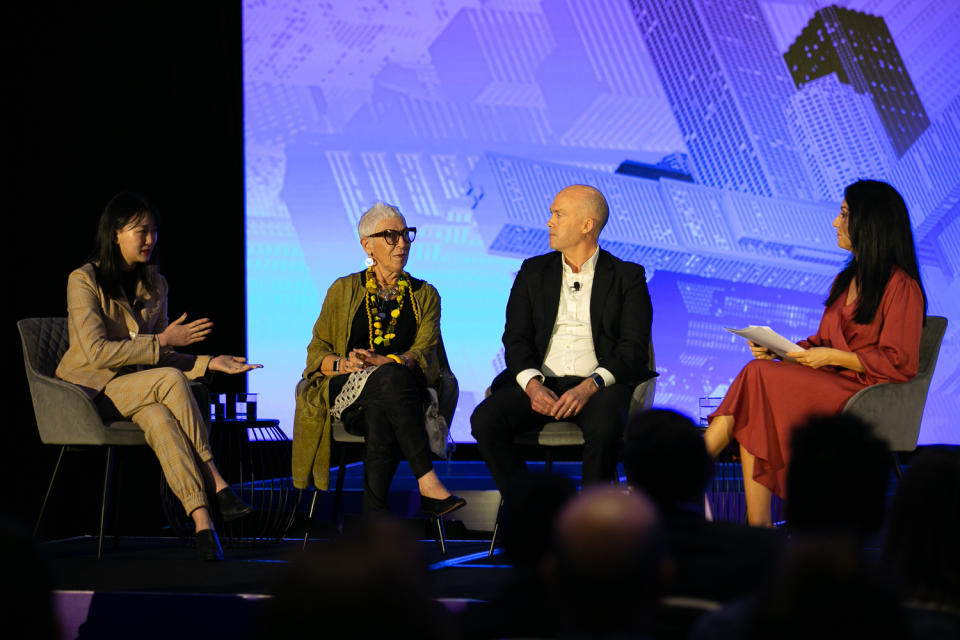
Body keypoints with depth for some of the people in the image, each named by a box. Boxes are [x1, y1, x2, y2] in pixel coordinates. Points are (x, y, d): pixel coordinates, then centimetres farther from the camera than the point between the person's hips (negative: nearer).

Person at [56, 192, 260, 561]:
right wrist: (163, 341, -18)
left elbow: (160, 357, 12)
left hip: (137, 389, 5)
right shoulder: (84, 281, -9)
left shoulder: (154, 284, 11)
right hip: (89, 389, -4)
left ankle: (201, 518, -46)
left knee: (158, 417, -34)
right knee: (170, 380, -32)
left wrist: (210, 362, -5)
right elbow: (97, 351, -18)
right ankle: (215, 484, -30)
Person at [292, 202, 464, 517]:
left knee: (381, 416, -39)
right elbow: (317, 352, 11)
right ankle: (428, 484, -44)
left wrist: (385, 361, -21)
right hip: (346, 392, -1)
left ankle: (373, 518, -41)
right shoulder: (343, 291, 16)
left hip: (403, 392, 1)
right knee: (394, 379, -37)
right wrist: (341, 364, -14)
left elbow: (423, 352, 1)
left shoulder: (425, 296, 17)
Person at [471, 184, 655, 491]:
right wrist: (532, 384, -13)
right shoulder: (533, 272, 17)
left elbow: (633, 349, -2)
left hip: (598, 386, -3)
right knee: (485, 420, -25)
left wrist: (589, 387, -19)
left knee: (605, 426, -37)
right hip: (541, 383, 3)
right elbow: (516, 338, 8)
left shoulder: (627, 277, 7)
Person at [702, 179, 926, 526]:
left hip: (866, 396, -7)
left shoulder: (900, 286, -6)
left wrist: (832, 357, -14)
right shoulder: (846, 280, 22)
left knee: (759, 376, -24)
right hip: (829, 384, 7)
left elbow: (899, 363, -11)